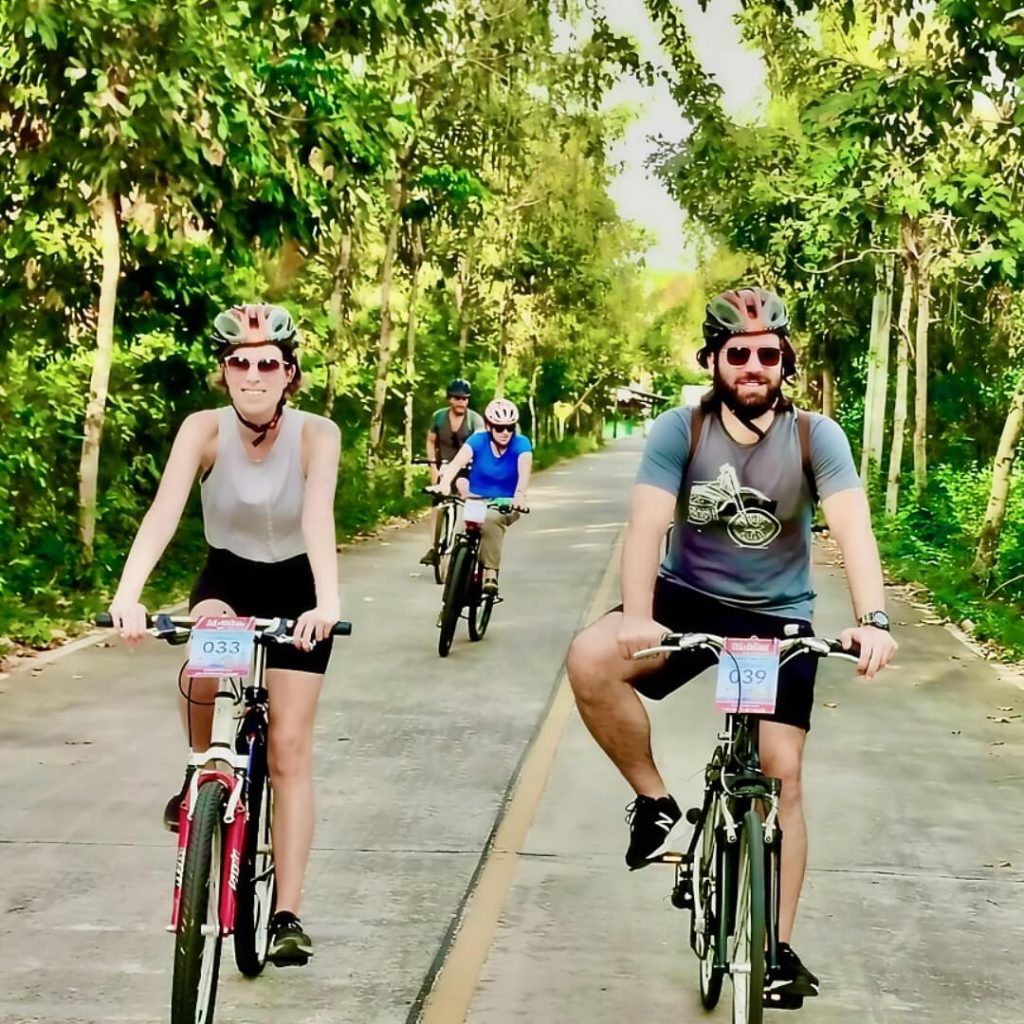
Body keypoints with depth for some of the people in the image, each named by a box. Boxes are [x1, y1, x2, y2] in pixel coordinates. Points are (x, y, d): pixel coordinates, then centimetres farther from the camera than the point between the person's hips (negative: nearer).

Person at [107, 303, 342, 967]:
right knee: (204, 672, -32)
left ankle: (288, 916, -2)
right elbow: (165, 510, -35)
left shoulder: (317, 435, -24)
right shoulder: (204, 430, -22)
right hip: (227, 576, 1)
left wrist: (328, 601, -57)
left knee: (290, 748, -6)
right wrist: (128, 593, -51)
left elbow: (319, 519, -39)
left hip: (295, 585, -1)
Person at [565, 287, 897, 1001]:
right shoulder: (680, 431, -12)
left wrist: (873, 618, -42)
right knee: (590, 662, -29)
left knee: (782, 777, -5)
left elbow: (853, 527, -25)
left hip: (779, 617, 0)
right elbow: (648, 523, -23)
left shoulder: (816, 436, -12)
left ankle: (778, 949, 8)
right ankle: (655, 801, -7)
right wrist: (637, 618, -39)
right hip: (688, 600, 0)